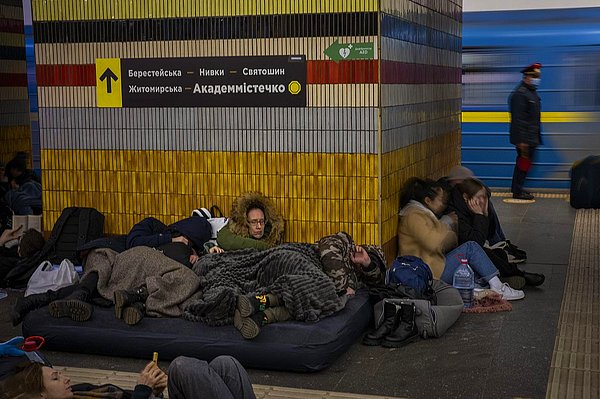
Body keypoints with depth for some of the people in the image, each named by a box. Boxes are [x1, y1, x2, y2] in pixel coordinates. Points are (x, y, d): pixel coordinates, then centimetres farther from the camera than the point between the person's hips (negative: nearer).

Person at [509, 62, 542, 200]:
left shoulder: (532, 93, 16)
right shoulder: (520, 94, -16)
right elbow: (518, 119, -22)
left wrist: (537, 137, 22)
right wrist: (521, 141, -25)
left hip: (532, 137, 10)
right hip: (525, 139, -10)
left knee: (523, 163, 15)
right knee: (524, 163, -4)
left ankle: (516, 188, 25)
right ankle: (517, 191, 4)